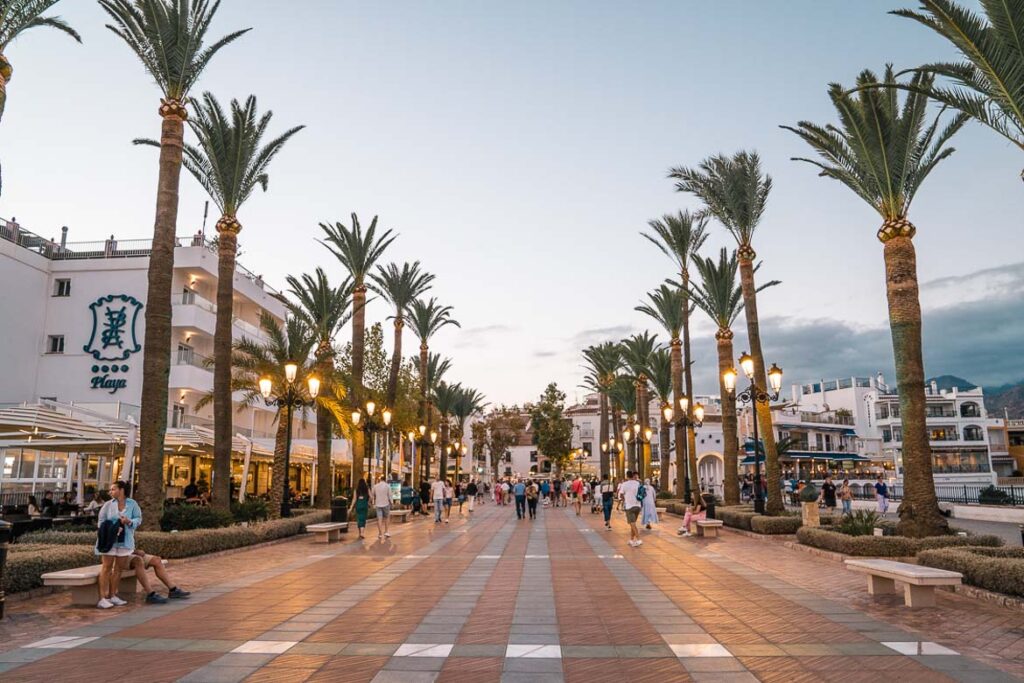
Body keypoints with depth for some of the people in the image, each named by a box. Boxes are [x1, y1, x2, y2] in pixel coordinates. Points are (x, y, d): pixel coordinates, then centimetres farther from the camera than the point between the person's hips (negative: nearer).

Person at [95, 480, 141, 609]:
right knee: (107, 567, -5)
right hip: (109, 540, -2)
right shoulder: (108, 504, 2)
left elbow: (138, 519, 2)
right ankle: (102, 598, -5)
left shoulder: (132, 504, 3)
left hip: (124, 540, 2)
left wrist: (129, 521, -19)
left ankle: (112, 596, 15)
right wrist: (112, 529, -17)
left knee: (119, 568, 6)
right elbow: (101, 521, 0)